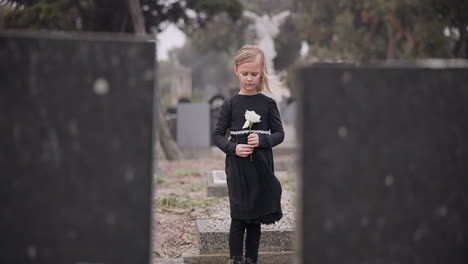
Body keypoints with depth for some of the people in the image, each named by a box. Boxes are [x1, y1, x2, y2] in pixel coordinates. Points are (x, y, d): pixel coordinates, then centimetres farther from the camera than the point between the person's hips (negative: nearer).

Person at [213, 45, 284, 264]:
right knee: (238, 218, -2)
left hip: (261, 167, 1)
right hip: (237, 168, -1)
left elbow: (279, 134, 5)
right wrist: (233, 148, -15)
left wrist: (262, 140, -15)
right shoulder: (230, 103, 0)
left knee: (255, 219, 9)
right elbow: (217, 134, 2)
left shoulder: (268, 103, 2)